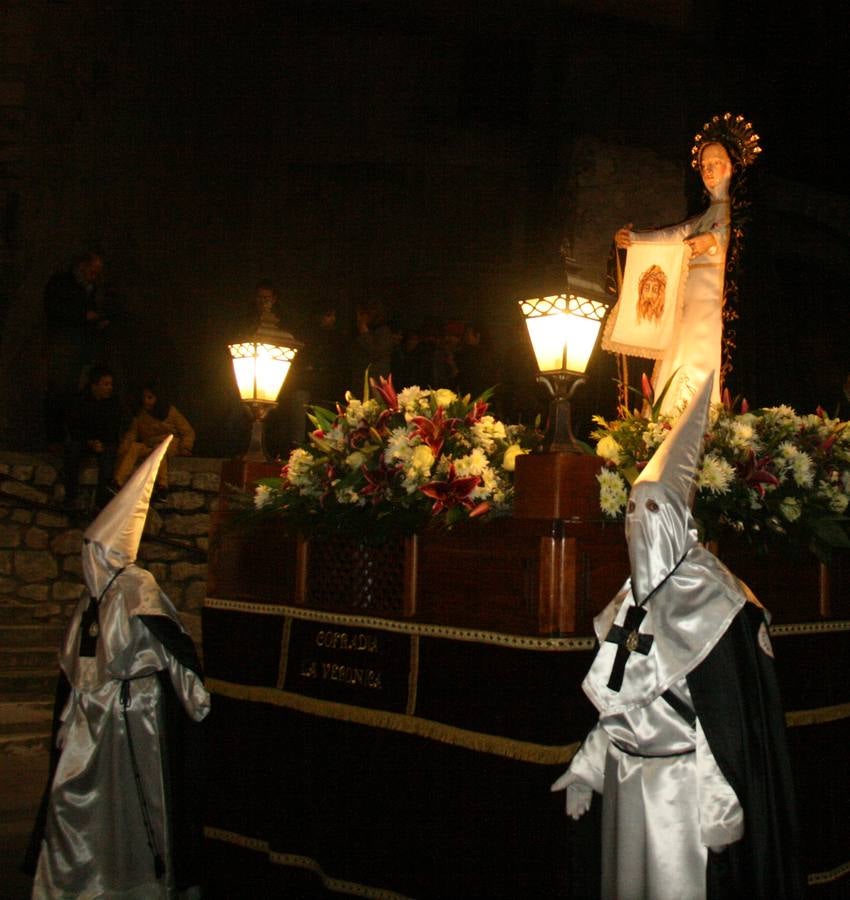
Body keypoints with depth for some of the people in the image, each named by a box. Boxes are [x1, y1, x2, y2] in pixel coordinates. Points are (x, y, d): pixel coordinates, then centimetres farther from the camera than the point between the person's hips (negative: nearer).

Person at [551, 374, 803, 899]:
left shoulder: (708, 599, -13)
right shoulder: (636, 599, 10)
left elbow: (727, 714, -16)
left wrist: (720, 806, -19)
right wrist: (585, 770, 13)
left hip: (683, 788, -7)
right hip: (628, 784, 7)